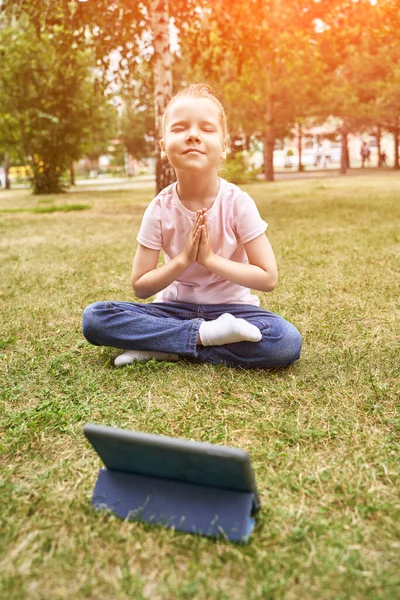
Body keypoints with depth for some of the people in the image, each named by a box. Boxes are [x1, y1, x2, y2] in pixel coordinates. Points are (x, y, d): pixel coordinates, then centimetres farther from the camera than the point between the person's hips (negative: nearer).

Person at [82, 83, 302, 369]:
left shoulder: (238, 203, -13)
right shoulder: (160, 209, -9)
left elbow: (268, 278, -13)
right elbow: (140, 286, -6)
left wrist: (210, 259, -21)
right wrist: (183, 260, -21)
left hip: (230, 308, -1)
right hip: (175, 307, 1)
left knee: (286, 341, -32)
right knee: (95, 317, -21)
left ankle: (159, 347, -22)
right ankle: (204, 335, -21)